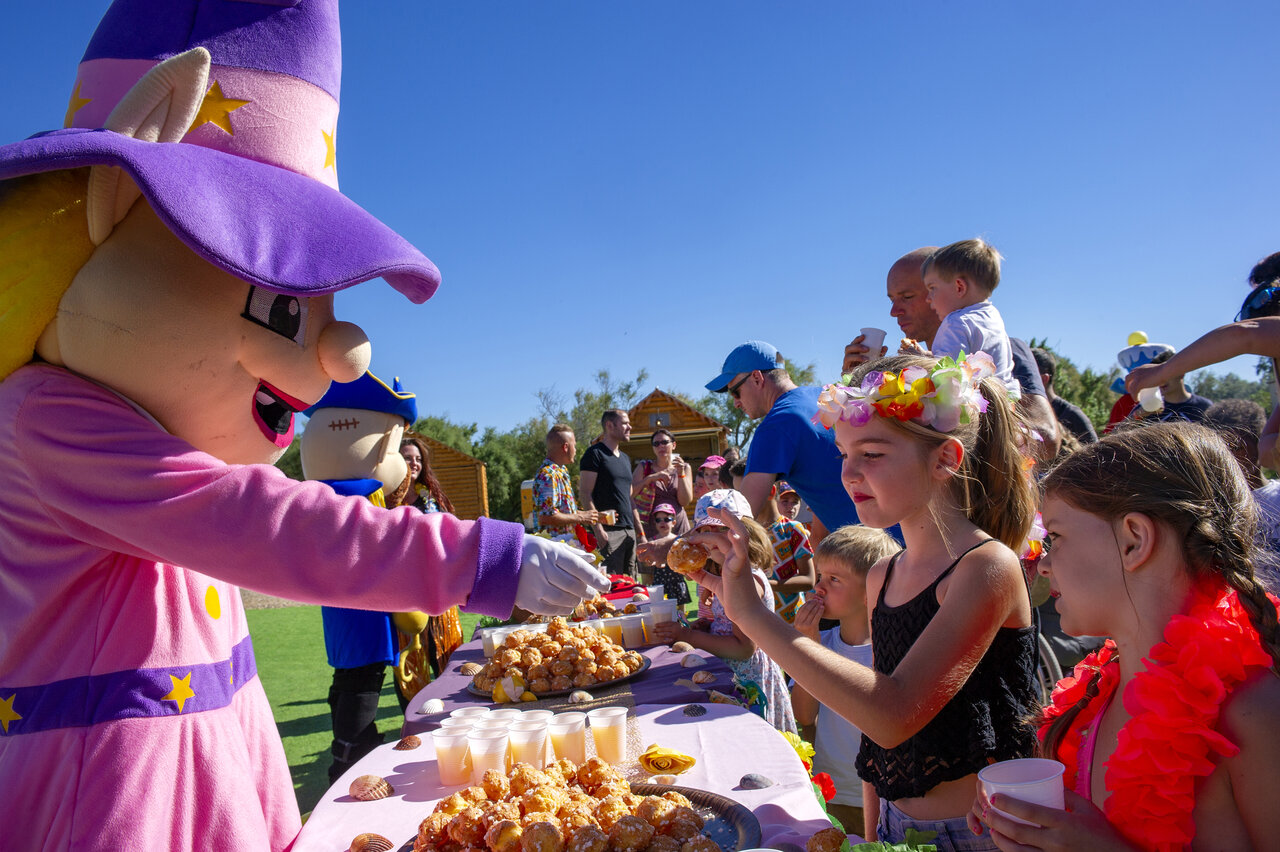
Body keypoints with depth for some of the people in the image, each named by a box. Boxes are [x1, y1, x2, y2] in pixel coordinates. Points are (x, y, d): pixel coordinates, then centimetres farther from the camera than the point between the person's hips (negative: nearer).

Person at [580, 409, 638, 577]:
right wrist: (598, 527, -19)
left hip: (629, 530, 8)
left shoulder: (625, 458, 21)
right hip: (609, 531, -8)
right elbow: (586, 493, -11)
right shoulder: (594, 453, -3)